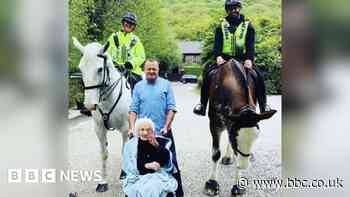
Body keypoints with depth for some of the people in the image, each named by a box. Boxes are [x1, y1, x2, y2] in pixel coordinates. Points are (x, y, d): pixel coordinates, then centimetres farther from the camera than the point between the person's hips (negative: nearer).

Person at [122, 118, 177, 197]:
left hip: (160, 177, 1)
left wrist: (157, 146, -18)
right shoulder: (130, 145, 5)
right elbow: (129, 167, -2)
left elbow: (166, 161, -6)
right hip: (138, 179, 0)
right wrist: (147, 165, -15)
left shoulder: (161, 142, 6)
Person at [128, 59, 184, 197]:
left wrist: (166, 127, -13)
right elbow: (133, 110, 2)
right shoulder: (138, 86, 4)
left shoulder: (166, 84, 0)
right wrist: (132, 127, -10)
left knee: (171, 162, 5)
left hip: (163, 132, -1)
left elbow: (171, 108, -4)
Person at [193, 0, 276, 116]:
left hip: (242, 59, 0)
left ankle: (263, 106, -9)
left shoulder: (248, 26, 9)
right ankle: (202, 104, -13)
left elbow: (250, 45, -3)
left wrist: (249, 59, -21)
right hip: (224, 59, 1)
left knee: (259, 76, -21)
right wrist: (218, 56, -22)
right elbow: (217, 43, -2)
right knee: (207, 73, -21)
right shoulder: (221, 26, 11)